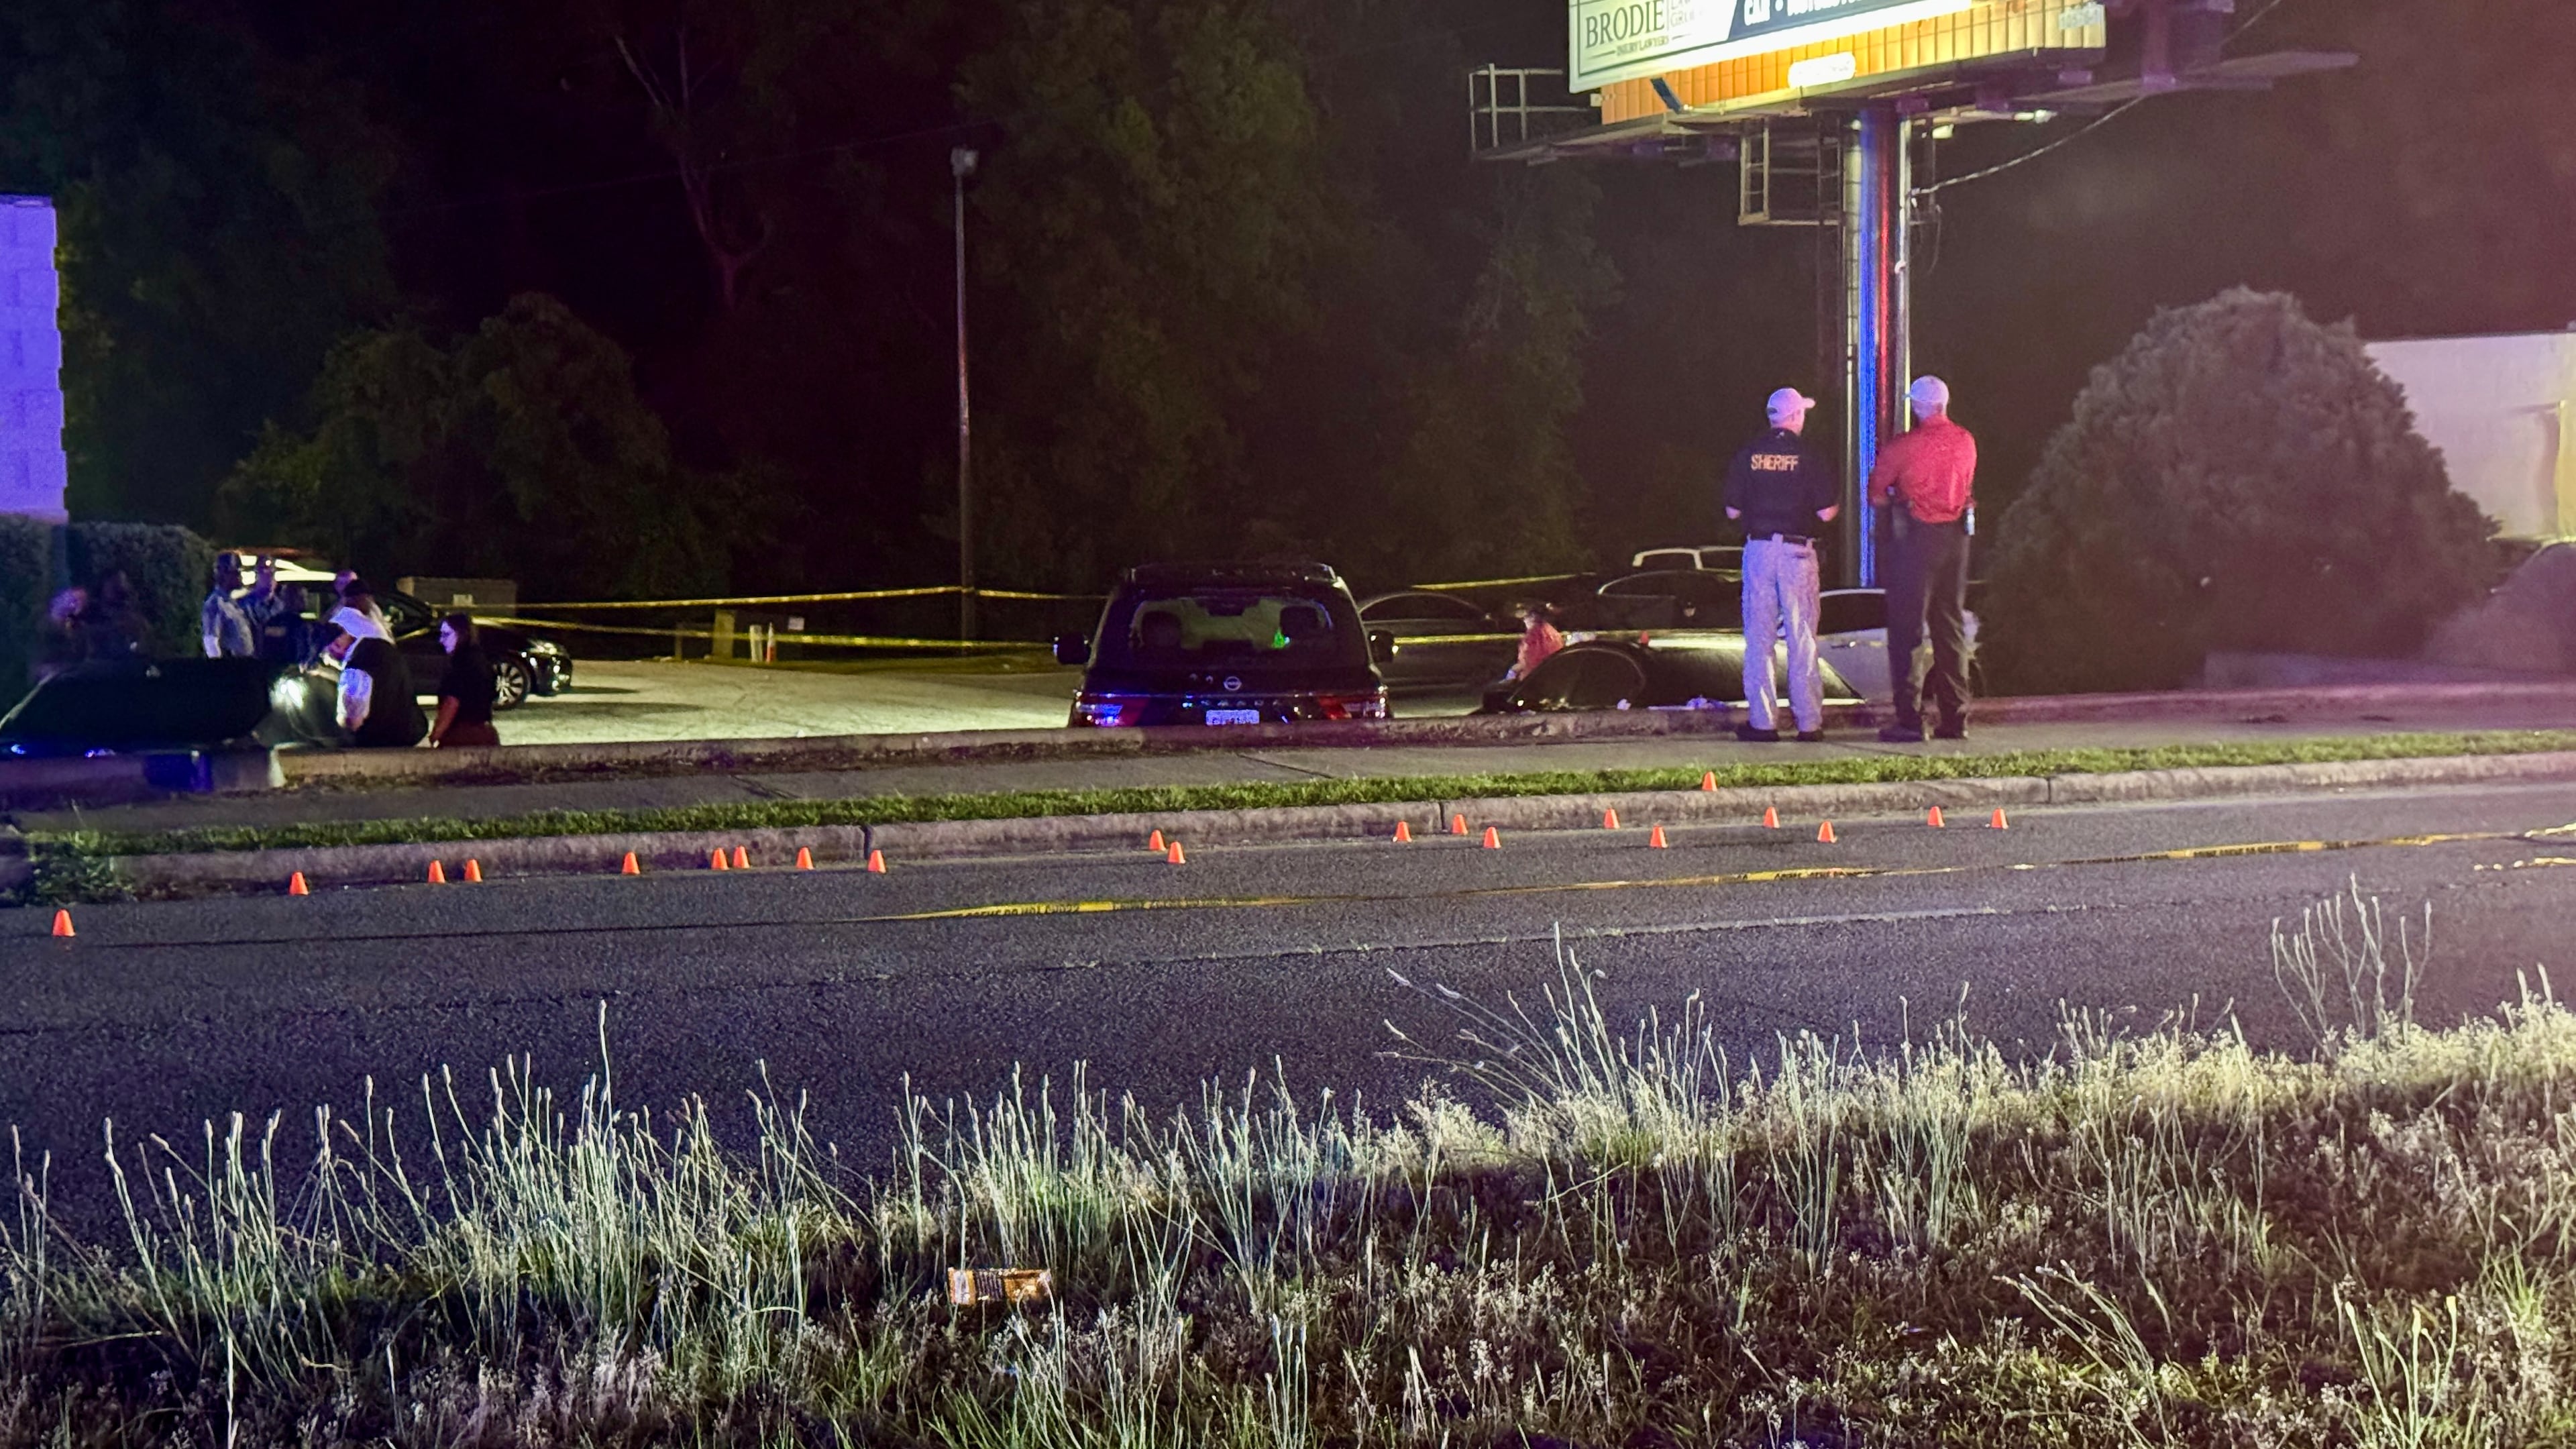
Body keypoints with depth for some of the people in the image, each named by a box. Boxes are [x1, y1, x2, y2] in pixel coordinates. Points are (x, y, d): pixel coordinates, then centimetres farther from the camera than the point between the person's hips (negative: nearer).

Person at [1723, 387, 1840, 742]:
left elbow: (1732, 511, 3)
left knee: (1759, 639, 6)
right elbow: (1826, 513, -10)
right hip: (1798, 551, -2)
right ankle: (1809, 722, 5)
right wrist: (1837, 502, 13)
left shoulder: (1747, 456, 0)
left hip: (1758, 549, 2)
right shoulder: (1810, 458, -7)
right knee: (1802, 639, 3)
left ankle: (1762, 721, 4)